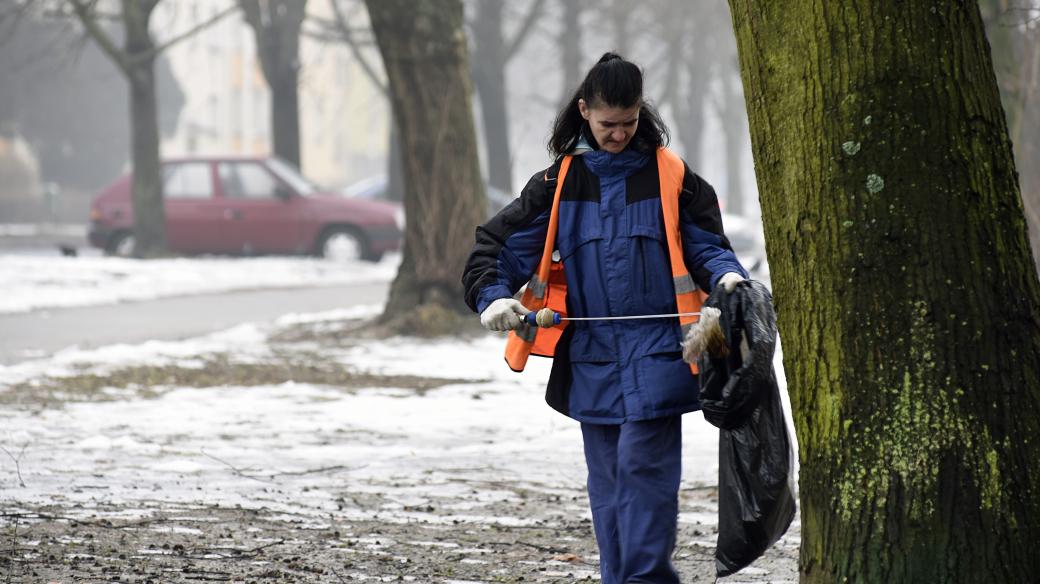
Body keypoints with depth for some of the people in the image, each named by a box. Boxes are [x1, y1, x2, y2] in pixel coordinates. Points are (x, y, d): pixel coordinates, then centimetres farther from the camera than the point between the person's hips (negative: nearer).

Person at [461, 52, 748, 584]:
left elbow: (704, 244, 8)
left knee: (643, 462, -12)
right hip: (591, 355, 3)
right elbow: (502, 242, 7)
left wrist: (726, 276, -14)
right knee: (606, 475, 8)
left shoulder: (670, 176, 3)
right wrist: (493, 296, -11)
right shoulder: (560, 182, 8)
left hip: (655, 350, -3)